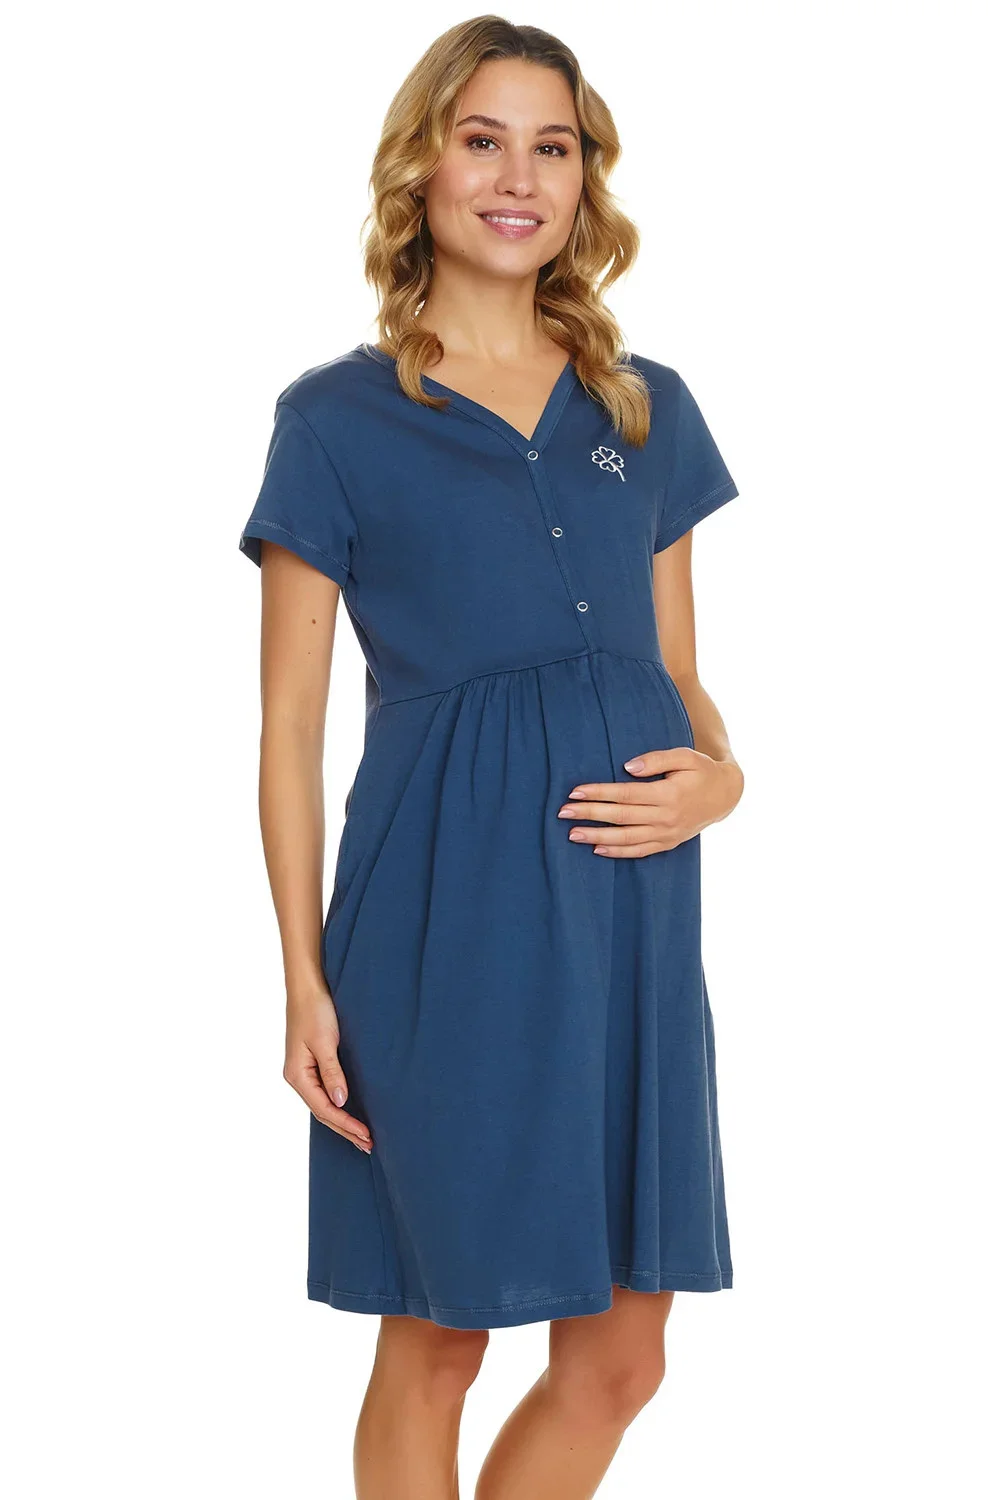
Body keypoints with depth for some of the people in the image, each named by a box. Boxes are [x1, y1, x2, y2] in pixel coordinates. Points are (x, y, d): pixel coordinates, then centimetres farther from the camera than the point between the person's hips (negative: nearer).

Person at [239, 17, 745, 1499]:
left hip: (626, 901, 4)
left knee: (621, 1355, 8)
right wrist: (305, 976, -7)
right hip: (447, 901, -4)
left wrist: (718, 774, -5)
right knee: (437, 1343, 6)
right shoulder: (337, 419, 1)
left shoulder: (650, 410, 13)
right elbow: (291, 721, -1)